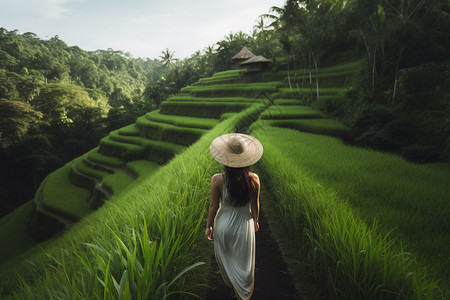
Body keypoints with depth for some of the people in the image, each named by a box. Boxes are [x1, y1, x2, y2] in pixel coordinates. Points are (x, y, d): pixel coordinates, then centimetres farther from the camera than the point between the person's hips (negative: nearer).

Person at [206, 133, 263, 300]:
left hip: (224, 224, 0)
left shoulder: (217, 180, -25)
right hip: (244, 225, 1)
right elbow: (255, 205, -7)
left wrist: (209, 226, 4)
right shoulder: (254, 179, -21)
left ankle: (232, 286, 54)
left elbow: (214, 206, -13)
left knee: (225, 258, 29)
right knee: (244, 261, 25)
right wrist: (255, 221, 13)